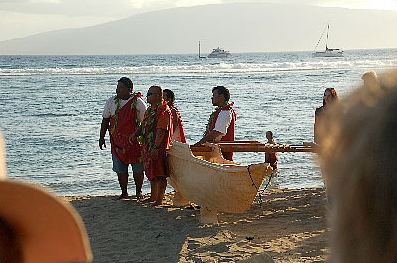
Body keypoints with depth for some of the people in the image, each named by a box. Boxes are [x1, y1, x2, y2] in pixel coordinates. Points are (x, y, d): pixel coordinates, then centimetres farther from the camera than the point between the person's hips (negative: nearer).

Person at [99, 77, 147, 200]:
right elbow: (105, 120, 11)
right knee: (120, 169, 4)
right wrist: (101, 137, 9)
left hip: (134, 141, -2)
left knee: (138, 169, 3)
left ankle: (139, 191, 19)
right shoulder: (111, 101, 3)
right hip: (117, 142, 3)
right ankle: (124, 192, 16)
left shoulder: (138, 103, -6)